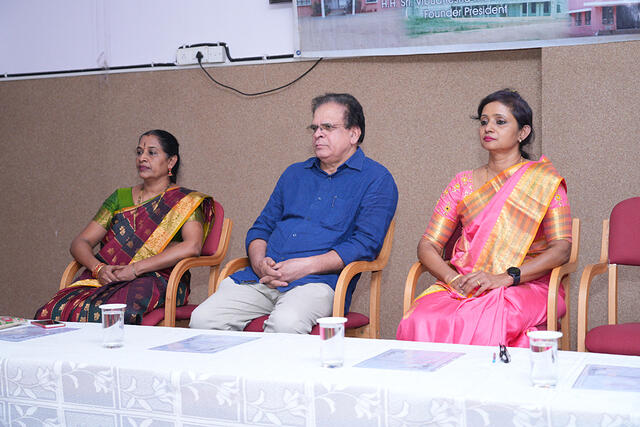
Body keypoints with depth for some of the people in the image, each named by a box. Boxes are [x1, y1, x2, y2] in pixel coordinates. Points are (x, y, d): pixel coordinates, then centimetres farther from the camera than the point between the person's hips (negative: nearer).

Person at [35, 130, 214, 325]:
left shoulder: (185, 201, 7)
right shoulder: (120, 197, 22)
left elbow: (192, 247, -13)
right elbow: (80, 242, 16)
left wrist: (135, 268, -17)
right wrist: (98, 268, -7)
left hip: (158, 281, -4)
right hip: (107, 279, 4)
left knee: (102, 314, -36)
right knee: (52, 311, -26)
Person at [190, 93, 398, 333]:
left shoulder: (376, 180, 5)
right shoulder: (294, 174, 25)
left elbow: (365, 244, -7)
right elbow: (261, 228, 23)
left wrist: (306, 266, -15)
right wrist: (259, 263, -1)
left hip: (317, 280, -5)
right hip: (260, 278, 5)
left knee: (285, 323, -37)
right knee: (203, 319, -18)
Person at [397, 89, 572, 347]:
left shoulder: (544, 180, 8)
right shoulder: (463, 184, 17)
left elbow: (562, 247, -3)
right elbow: (427, 246, 10)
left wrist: (505, 277, -17)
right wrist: (453, 278, -12)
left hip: (525, 287, -3)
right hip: (463, 286, 3)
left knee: (480, 324, -37)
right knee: (418, 323, -30)